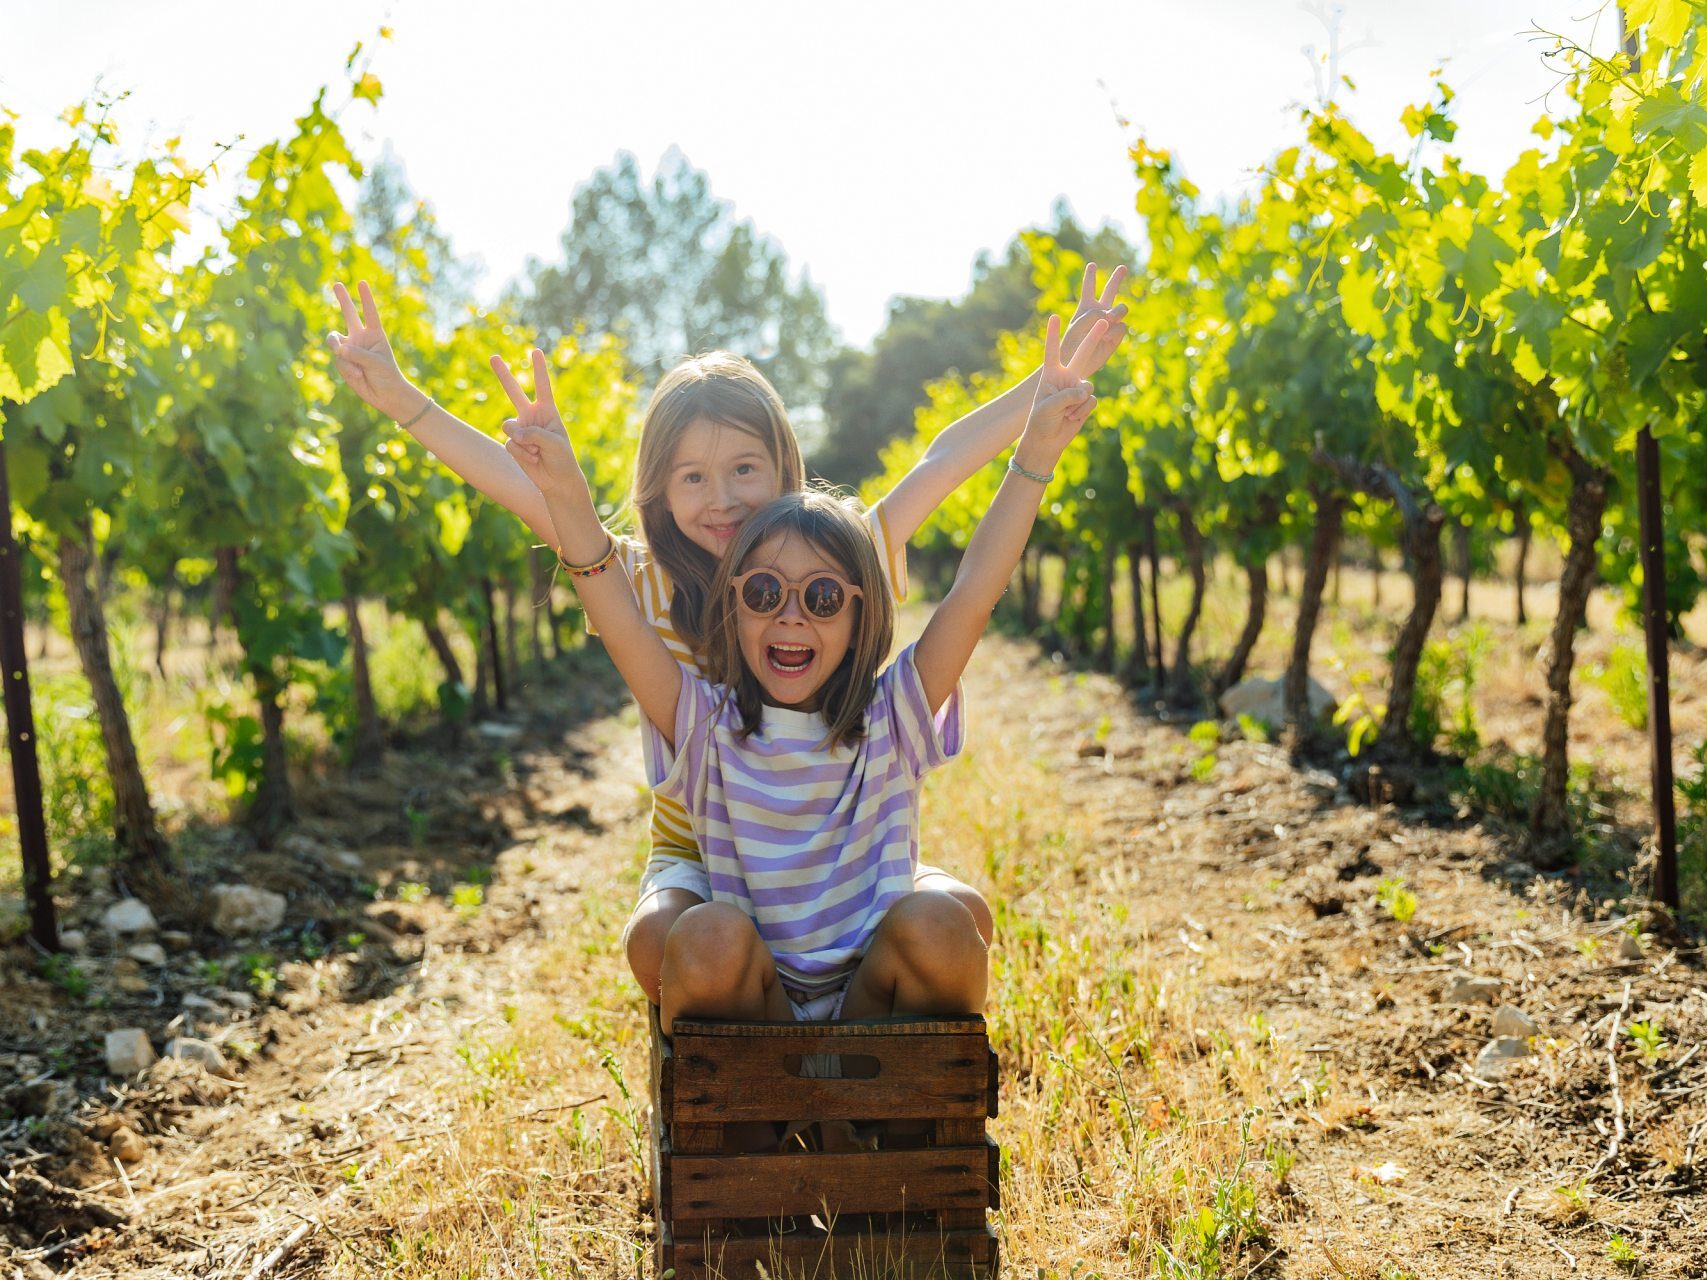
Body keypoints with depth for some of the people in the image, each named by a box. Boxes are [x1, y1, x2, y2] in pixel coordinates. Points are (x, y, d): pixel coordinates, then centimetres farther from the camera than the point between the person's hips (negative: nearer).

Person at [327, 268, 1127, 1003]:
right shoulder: (647, 587, -6)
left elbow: (946, 460, -3)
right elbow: (521, 488, -11)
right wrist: (402, 400, -16)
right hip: (698, 858, -1)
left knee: (958, 913, -24)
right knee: (658, 939, -33)